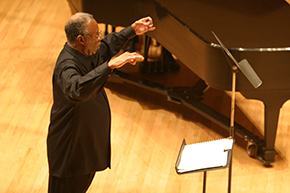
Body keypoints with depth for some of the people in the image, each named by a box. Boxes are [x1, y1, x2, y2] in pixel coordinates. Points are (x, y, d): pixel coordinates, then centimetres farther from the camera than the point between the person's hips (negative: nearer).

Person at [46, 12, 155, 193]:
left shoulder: (87, 52, -4)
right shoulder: (67, 66, -34)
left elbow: (106, 47, 21)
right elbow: (77, 90, -57)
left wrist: (132, 31, 20)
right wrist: (110, 65, -60)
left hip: (89, 141, 10)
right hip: (70, 147, -10)